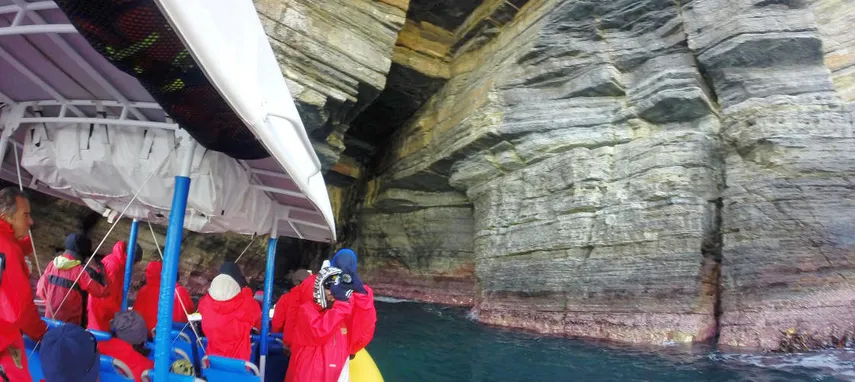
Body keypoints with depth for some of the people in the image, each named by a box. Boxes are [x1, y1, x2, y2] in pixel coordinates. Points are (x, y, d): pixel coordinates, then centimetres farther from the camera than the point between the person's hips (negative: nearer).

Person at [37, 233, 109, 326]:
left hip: (51, 320, 6)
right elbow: (103, 290, -18)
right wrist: (101, 271, -6)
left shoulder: (52, 265, -2)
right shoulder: (82, 271, -21)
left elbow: (41, 290, 7)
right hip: (72, 324, -6)